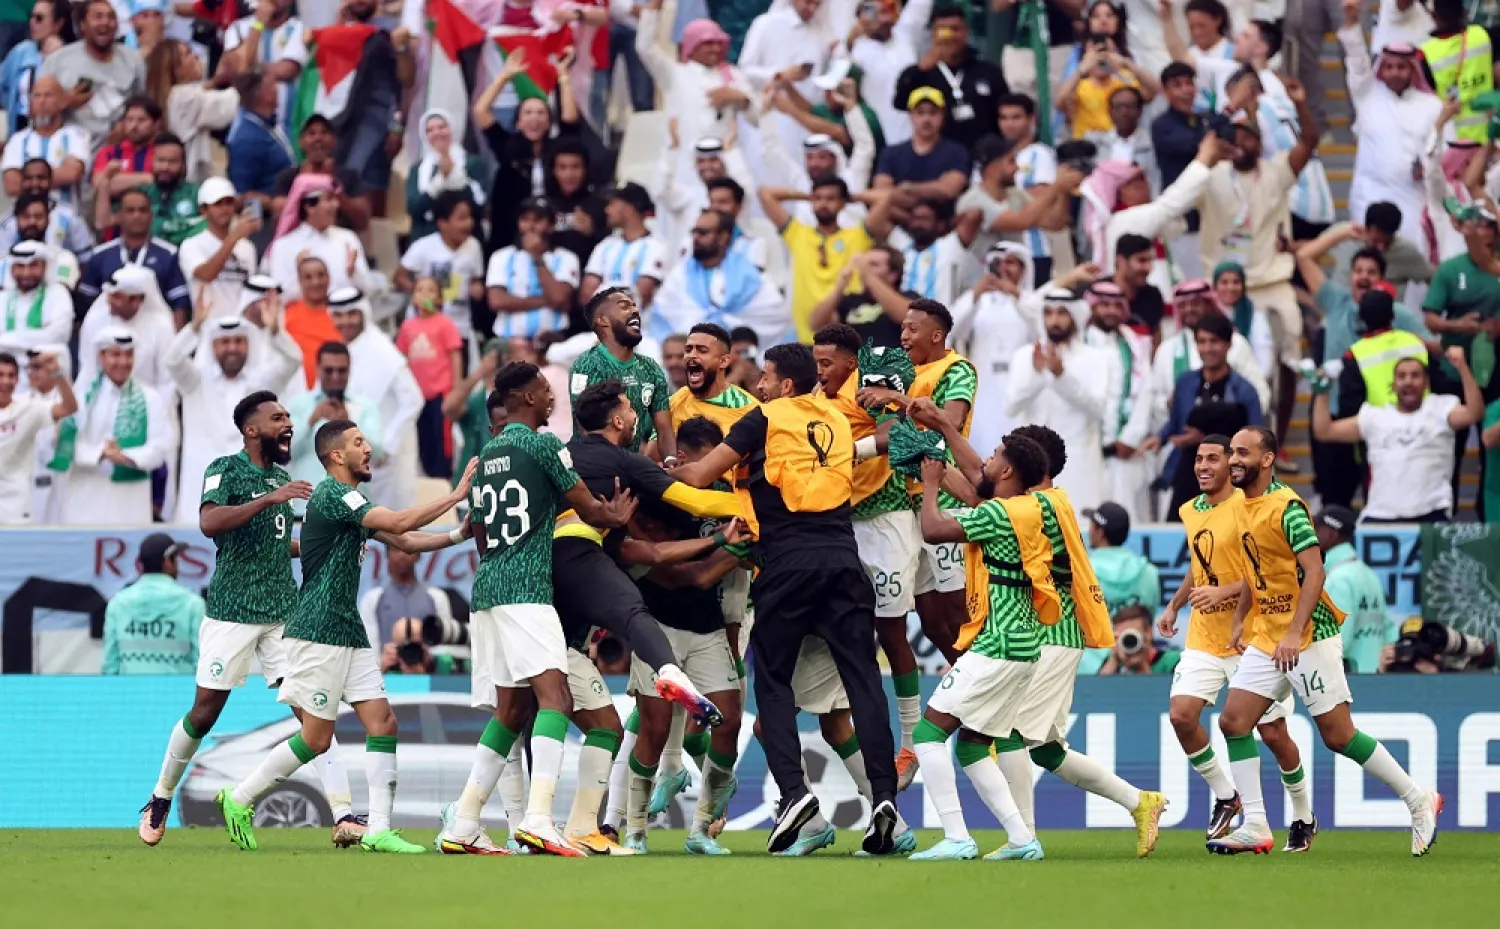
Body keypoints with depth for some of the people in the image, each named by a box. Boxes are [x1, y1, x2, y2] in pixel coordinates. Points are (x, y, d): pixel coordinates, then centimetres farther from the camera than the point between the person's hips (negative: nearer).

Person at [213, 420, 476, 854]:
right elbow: (398, 524, -21)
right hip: (318, 633, -10)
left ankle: (378, 830, -4)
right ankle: (239, 799, 9)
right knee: (316, 738, -6)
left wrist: (459, 535, 7)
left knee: (383, 722, -1)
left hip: (349, 633, 10)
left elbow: (404, 541, 20)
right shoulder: (331, 494, -13)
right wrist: (456, 495, -15)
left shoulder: (352, 501, 18)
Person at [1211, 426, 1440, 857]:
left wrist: (1294, 634, -28)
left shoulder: (1286, 507, -16)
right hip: (1266, 637, 9)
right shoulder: (1247, 507, 11)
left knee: (1338, 735, -4)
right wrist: (1244, 620, 20)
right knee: (1233, 721, -3)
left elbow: (1314, 573, -22)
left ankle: (1419, 800, 10)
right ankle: (1255, 826, -1)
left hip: (1308, 638, -9)